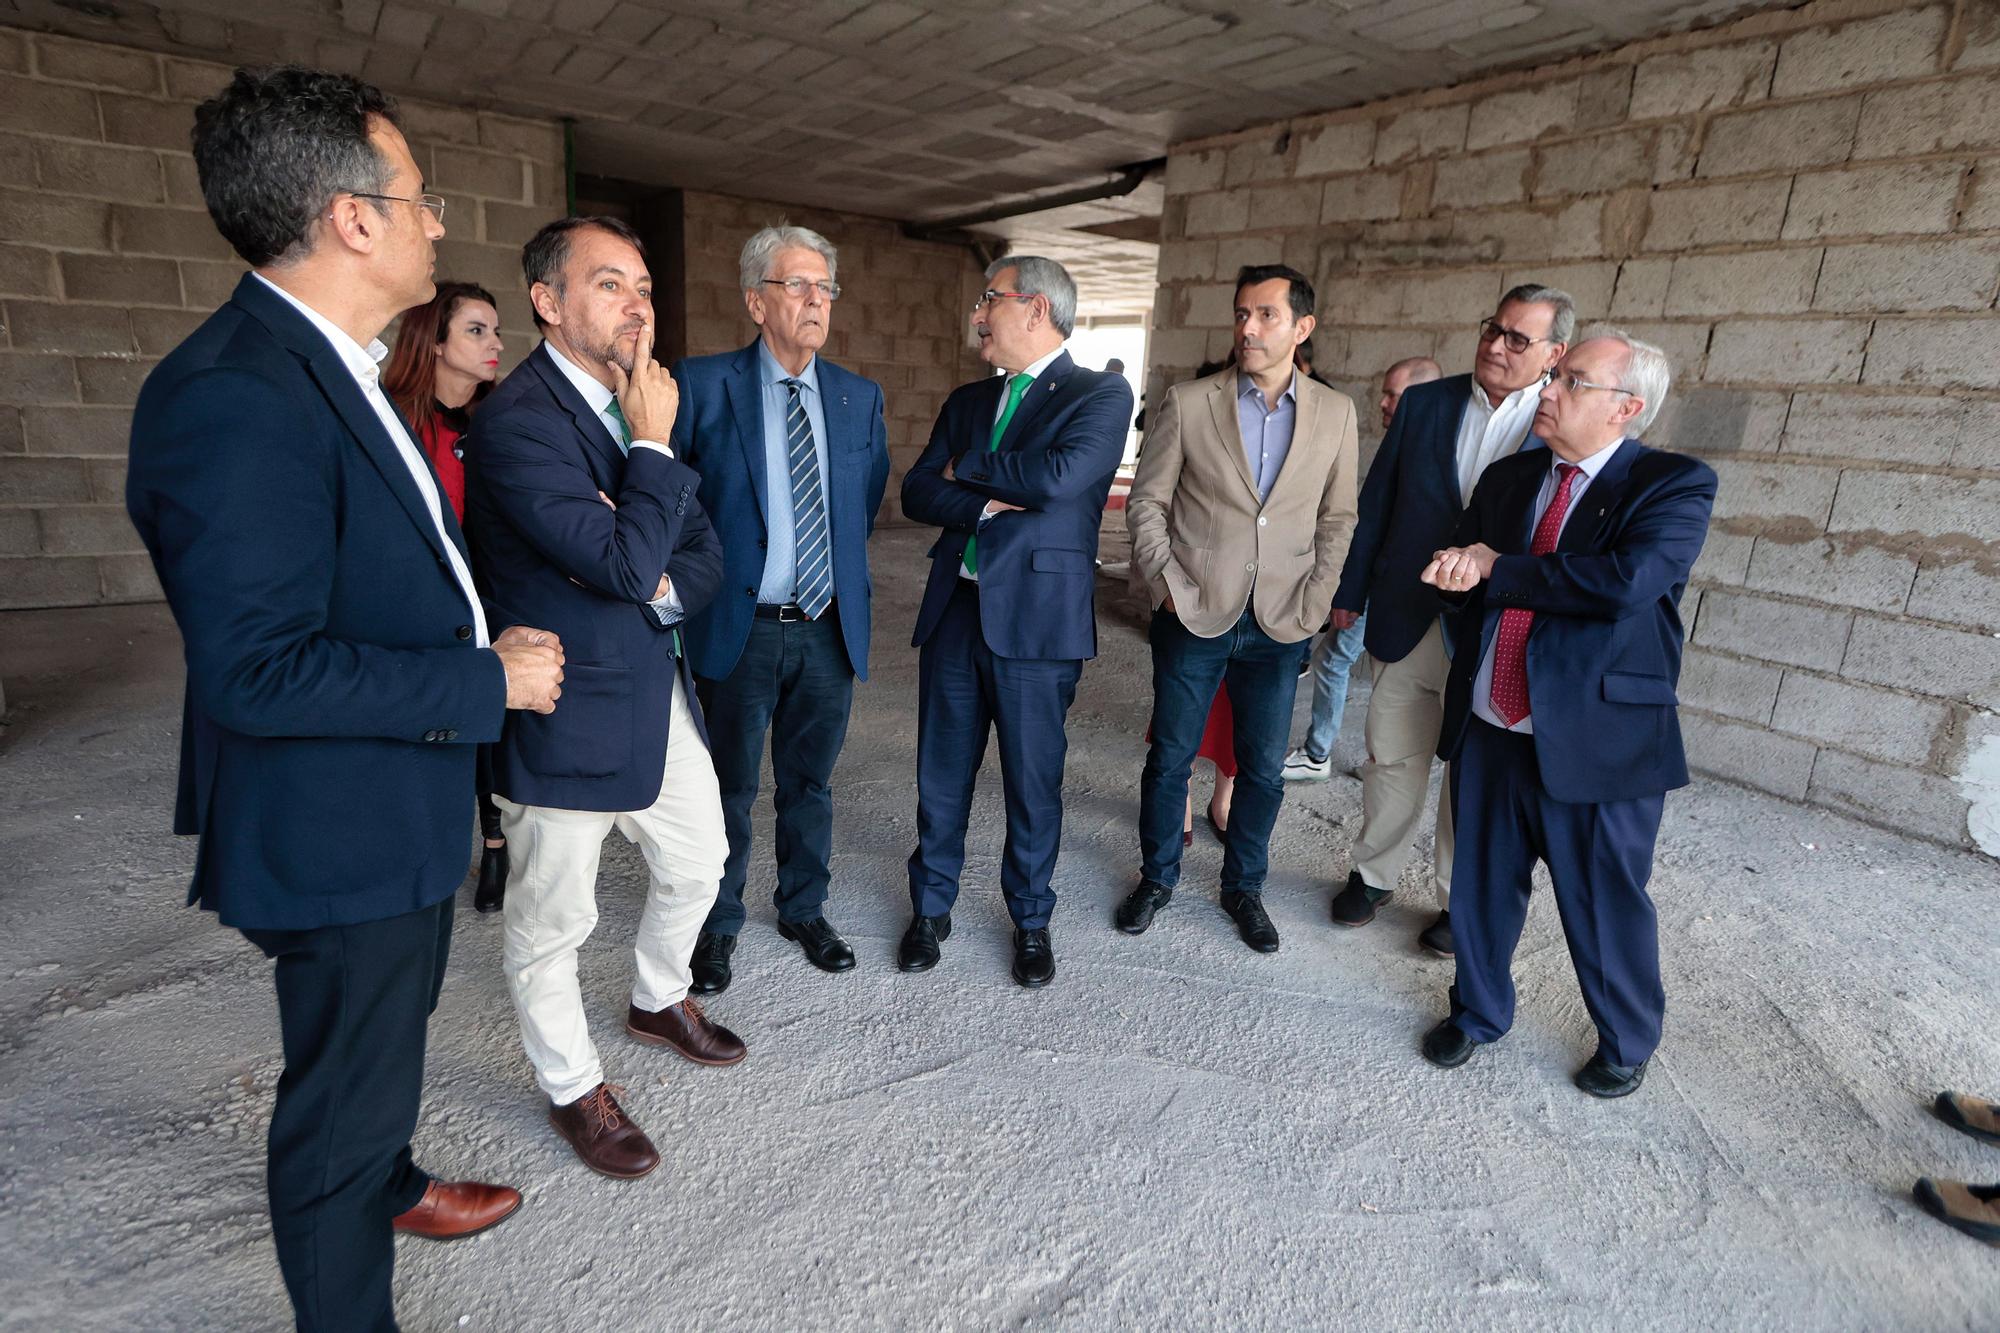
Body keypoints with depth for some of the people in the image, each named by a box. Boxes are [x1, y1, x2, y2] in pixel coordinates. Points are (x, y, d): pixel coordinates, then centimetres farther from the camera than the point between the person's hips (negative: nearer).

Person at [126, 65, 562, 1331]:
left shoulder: (328, 369, 6)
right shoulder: (233, 396, -27)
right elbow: (257, 670, -30)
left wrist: (482, 643, 3)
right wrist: (486, 682, -24)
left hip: (403, 811, 10)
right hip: (340, 837, -10)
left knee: (386, 1043, 31)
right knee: (345, 1098, 12)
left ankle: (391, 1186, 56)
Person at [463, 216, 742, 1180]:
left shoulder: (639, 407, 7)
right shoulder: (517, 421, -20)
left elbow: (704, 555, 8)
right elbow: (623, 561, -29)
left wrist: (659, 585, -14)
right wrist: (653, 443, -19)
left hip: (660, 698, 8)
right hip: (569, 716, -8)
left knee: (698, 863, 23)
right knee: (552, 922, 11)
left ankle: (659, 1001, 51)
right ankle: (572, 1088, 35)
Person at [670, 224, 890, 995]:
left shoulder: (859, 398, 6)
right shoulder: (702, 385, -6)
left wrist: (846, 584, 10)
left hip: (830, 630, 3)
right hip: (741, 629, -3)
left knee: (810, 783, 16)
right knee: (730, 788, 11)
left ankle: (805, 911, 35)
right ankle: (717, 925, 30)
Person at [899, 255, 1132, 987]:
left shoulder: (1101, 394, -3)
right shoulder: (967, 400, 15)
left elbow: (1059, 476, -20)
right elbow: (916, 492, 5)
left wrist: (965, 469, -6)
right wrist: (990, 502, -13)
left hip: (1036, 615, -5)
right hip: (953, 608, 5)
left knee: (1033, 781, 7)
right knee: (941, 774, 12)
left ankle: (1031, 920, 28)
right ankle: (931, 908, 31)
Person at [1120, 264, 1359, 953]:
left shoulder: (1334, 412, 5)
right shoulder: (1187, 402, -2)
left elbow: (1337, 518, 8)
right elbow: (1147, 501, 1)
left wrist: (1314, 603, -2)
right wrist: (1166, 582, -9)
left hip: (1279, 626, 2)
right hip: (1195, 615, -1)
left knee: (1263, 769, 11)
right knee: (1169, 758, 9)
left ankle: (1243, 887, 32)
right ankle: (1157, 877, 31)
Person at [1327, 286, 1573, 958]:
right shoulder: (1425, 404, 3)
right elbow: (1376, 504, 6)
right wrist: (1351, 592, 7)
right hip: (1405, 620, 2)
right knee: (1393, 757, 12)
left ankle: (1457, 899, 27)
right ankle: (1374, 872, 32)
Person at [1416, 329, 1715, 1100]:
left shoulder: (1676, 485, -9)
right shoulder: (1507, 478, 9)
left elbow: (1627, 580, -26)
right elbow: (1451, 571, 8)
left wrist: (1497, 571, -16)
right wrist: (1463, 570, -17)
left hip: (1597, 742, -5)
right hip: (1488, 733, 5)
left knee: (1605, 906, 12)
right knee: (1481, 887, 17)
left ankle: (1627, 1045, 39)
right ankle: (1478, 1012, 42)